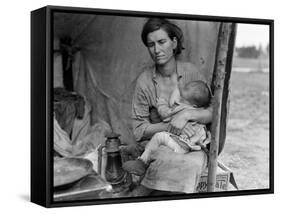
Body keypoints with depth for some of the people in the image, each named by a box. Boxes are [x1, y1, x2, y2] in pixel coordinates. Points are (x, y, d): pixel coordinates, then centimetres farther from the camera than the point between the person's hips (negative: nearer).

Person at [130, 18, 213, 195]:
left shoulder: (190, 72, -2)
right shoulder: (145, 81, -5)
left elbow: (213, 112, -2)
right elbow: (139, 130, -5)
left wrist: (187, 114, -21)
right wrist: (169, 127, -21)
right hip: (157, 144, -2)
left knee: (197, 159, -33)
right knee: (190, 163, -34)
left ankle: (140, 192, -19)